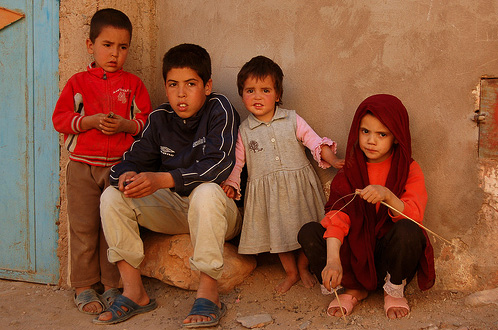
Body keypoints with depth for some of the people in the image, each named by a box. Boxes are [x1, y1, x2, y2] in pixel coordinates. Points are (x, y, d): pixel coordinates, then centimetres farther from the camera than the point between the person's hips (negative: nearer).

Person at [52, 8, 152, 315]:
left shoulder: (133, 83, 8)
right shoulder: (78, 82, 6)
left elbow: (147, 122, 6)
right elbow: (60, 119, 1)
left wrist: (126, 125, -13)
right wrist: (91, 121, -14)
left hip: (121, 167, 0)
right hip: (83, 167, 0)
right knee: (83, 227, 3)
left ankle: (113, 286, 17)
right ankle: (84, 287, 15)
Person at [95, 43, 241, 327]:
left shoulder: (219, 110, -12)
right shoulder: (160, 119, 5)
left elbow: (218, 166, -24)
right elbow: (133, 159, 4)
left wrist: (161, 180, -35)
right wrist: (127, 175, -23)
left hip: (219, 210, -5)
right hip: (174, 208, 6)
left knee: (206, 191, -39)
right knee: (112, 197, -12)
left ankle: (209, 293, -31)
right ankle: (134, 291, -11)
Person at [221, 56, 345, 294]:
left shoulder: (292, 120, -1)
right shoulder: (243, 131, 1)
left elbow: (315, 142, -1)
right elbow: (236, 161, 5)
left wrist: (332, 159, -15)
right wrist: (231, 184, -9)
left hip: (299, 186, 0)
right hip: (267, 193, 1)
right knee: (278, 232, 11)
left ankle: (303, 267, 34)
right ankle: (290, 273, 33)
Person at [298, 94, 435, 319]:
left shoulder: (409, 170, -5)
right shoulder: (348, 174, 0)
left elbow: (414, 216, -19)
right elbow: (337, 217, -15)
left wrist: (387, 195, -40)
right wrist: (333, 260, -32)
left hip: (391, 254, -2)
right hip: (356, 255, 2)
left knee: (408, 230, -35)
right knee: (308, 232, -20)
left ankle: (395, 291, -5)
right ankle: (354, 288, 1)